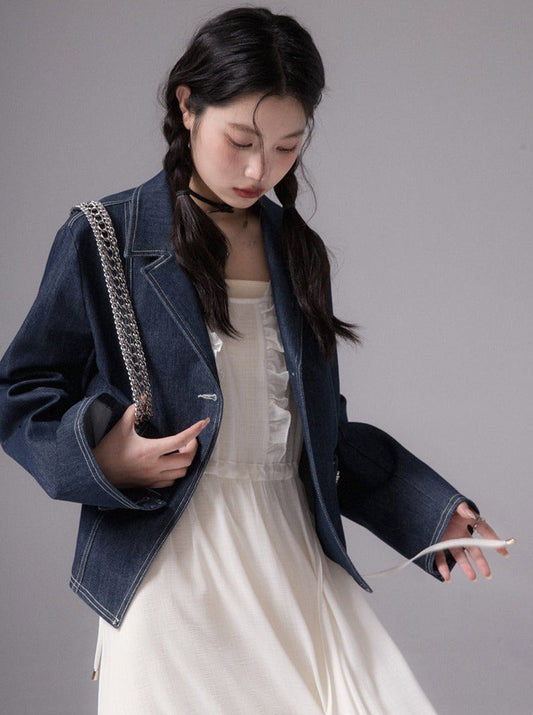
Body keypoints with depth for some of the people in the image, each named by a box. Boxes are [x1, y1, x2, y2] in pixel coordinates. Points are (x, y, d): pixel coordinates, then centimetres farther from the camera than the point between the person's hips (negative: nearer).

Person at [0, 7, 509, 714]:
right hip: (172, 569, -4)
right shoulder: (104, 239, -1)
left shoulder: (295, 250, 14)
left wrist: (430, 511, 11)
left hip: (298, 562, 5)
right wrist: (102, 458, -16)